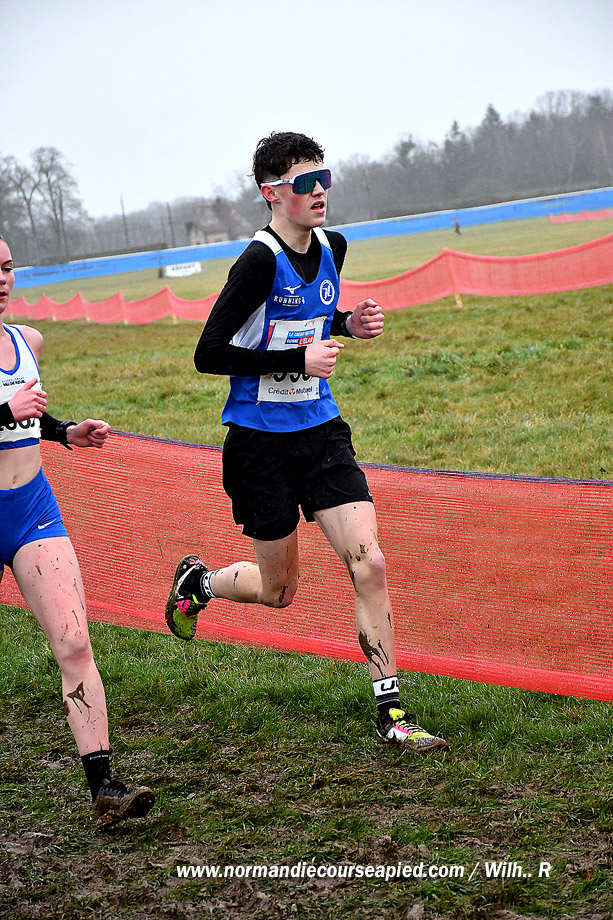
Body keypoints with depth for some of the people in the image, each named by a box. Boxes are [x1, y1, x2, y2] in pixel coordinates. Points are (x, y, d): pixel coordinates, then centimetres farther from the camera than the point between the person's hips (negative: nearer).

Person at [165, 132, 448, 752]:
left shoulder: (331, 248, 4)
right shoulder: (259, 260, -18)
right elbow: (209, 355, -18)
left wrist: (350, 325, 2)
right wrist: (299, 360, -21)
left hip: (321, 429, 5)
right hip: (262, 440, -5)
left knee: (369, 563, -7)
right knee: (278, 591, 7)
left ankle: (391, 713, 1)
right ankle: (196, 582, 40)